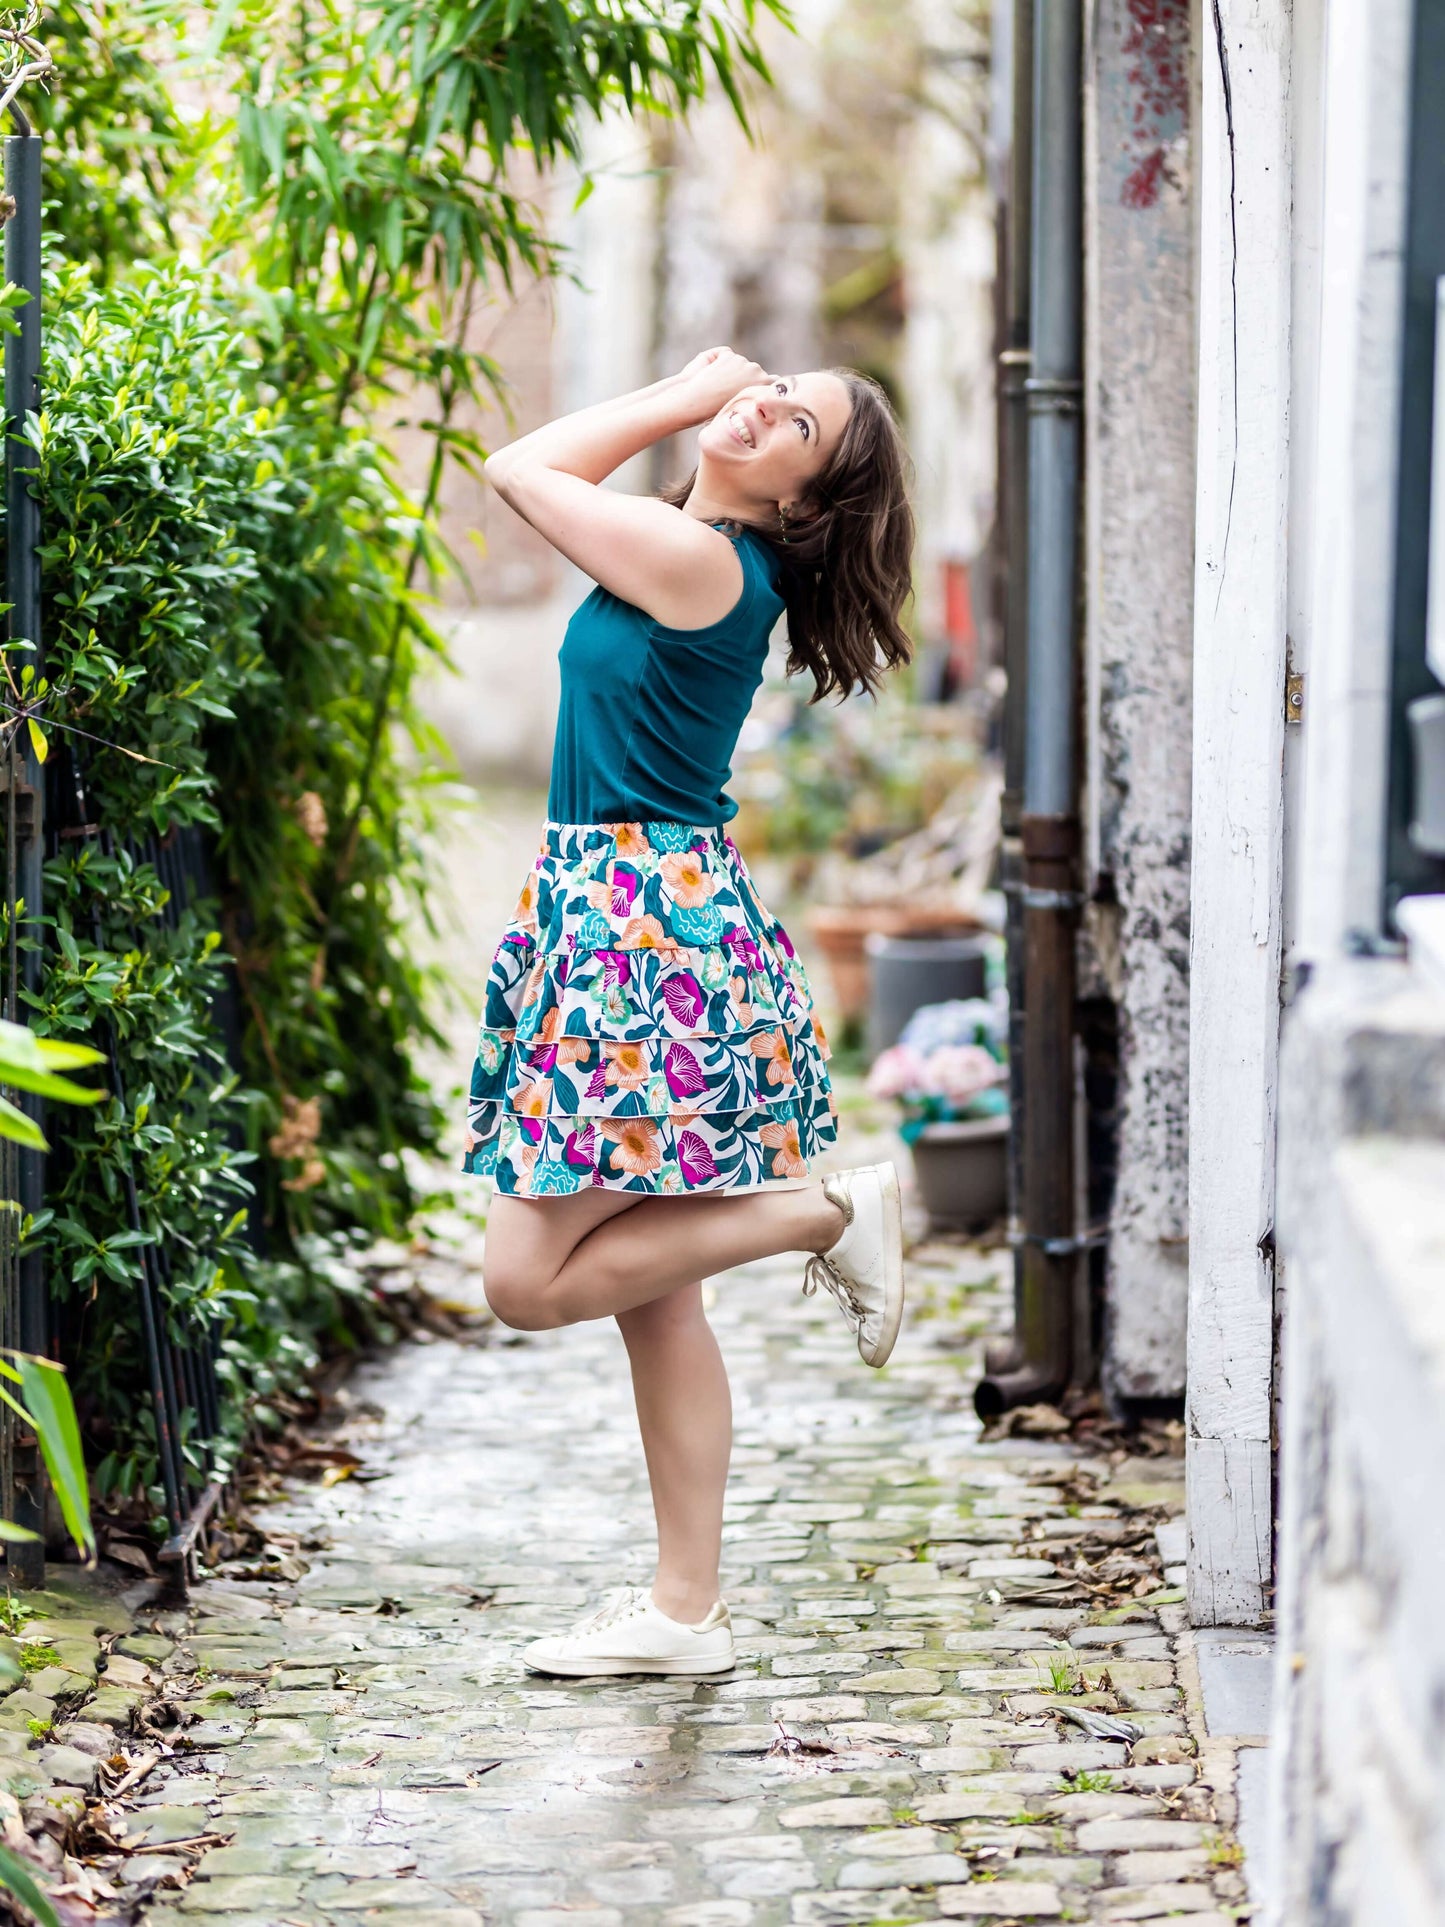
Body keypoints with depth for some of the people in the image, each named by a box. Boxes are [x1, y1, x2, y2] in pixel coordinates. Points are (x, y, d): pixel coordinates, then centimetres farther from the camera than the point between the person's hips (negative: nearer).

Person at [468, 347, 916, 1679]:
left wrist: (678, 401, 1)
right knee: (651, 1301, 10)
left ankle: (825, 1213, 1)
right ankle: (686, 1612, 14)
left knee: (533, 1280, -8)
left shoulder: (693, 559, -16)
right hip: (627, 920, 10)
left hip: (647, 927, -10)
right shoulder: (700, 549, 11)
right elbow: (553, 476, 27)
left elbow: (521, 469, -3)